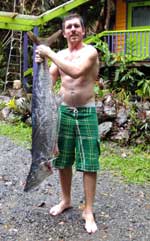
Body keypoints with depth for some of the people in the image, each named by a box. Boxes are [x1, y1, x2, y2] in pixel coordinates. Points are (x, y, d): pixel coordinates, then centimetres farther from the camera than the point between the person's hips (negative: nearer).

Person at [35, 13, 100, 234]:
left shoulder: (90, 51, -10)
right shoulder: (60, 55, 9)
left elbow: (76, 71, -29)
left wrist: (49, 53, -22)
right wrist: (41, 62, -6)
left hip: (86, 113, -5)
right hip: (64, 111, 5)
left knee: (89, 164, -2)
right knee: (62, 160, 13)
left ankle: (88, 211, 9)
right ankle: (66, 200, 32)